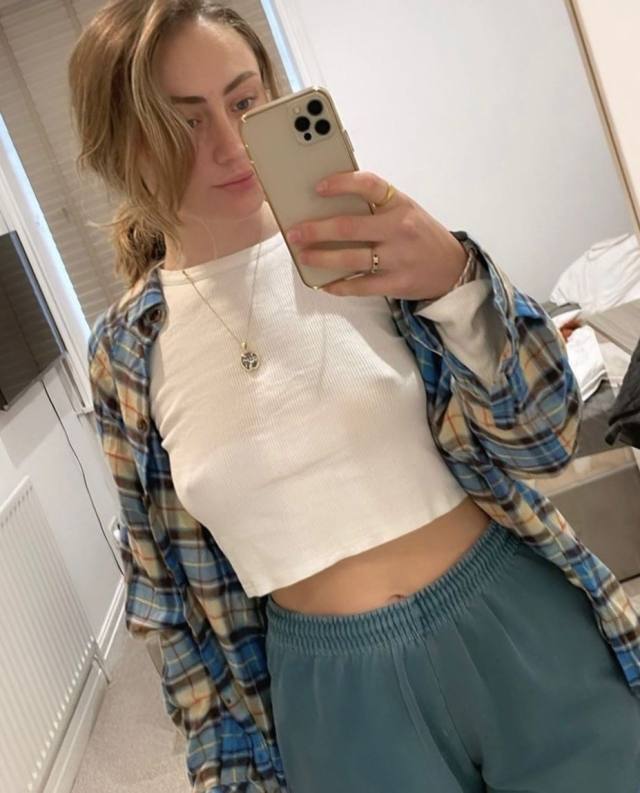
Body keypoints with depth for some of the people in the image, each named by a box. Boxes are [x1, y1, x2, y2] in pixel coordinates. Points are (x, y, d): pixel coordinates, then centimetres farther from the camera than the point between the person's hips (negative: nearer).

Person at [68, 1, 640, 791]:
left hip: (521, 628, 1)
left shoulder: (369, 239, -8)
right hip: (337, 694, 1)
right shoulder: (125, 355, -4)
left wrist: (453, 278, -27)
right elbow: (169, 584, 4)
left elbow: (543, 437, -10)